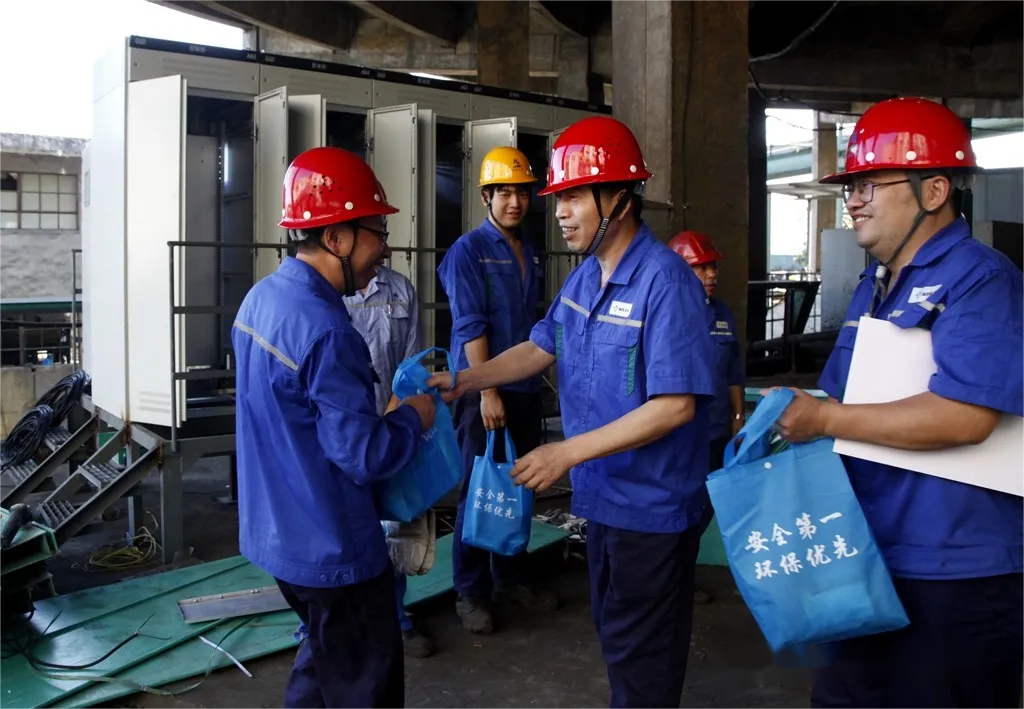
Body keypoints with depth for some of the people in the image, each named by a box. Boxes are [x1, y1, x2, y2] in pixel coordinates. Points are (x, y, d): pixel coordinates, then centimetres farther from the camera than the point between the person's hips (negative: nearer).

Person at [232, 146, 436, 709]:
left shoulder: (261, 298, 2)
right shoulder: (324, 330, -28)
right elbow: (365, 456, -27)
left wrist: (374, 404, 9)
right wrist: (414, 416, -9)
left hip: (277, 533, 9)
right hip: (330, 548, -9)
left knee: (323, 664, 28)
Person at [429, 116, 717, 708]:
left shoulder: (665, 280, -23)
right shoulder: (584, 278, 4)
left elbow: (675, 405, -26)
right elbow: (540, 350, 15)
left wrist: (569, 452, -26)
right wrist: (461, 383, 3)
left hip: (653, 507, -8)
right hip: (603, 497, 8)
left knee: (643, 660, 9)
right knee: (615, 637, 24)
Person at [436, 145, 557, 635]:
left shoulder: (530, 254, 12)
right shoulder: (468, 250, -8)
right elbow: (470, 327, -14)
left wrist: (544, 375, 15)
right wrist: (488, 391, -18)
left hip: (526, 390, 7)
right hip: (484, 392, -6)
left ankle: (509, 579, 27)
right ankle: (471, 593, 13)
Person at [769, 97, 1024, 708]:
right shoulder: (875, 286, 12)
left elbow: (964, 418, -29)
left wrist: (823, 419, -23)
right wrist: (788, 413, -2)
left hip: (954, 577, -9)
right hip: (870, 561, 9)